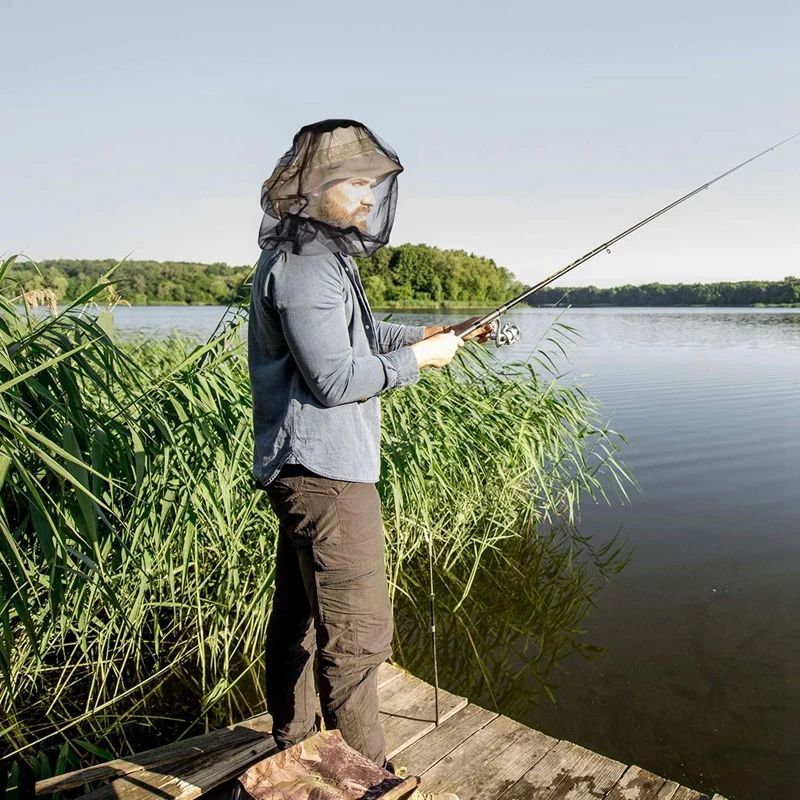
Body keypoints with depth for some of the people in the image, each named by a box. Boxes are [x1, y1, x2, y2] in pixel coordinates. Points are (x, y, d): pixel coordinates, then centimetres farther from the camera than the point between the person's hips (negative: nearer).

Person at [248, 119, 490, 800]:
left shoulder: (323, 256, 18)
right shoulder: (305, 262, -16)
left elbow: (361, 334, 25)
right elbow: (334, 378, -21)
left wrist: (425, 334, 11)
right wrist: (417, 359, -11)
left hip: (306, 469, 11)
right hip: (325, 470, -11)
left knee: (298, 615, 20)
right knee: (356, 629, -4)